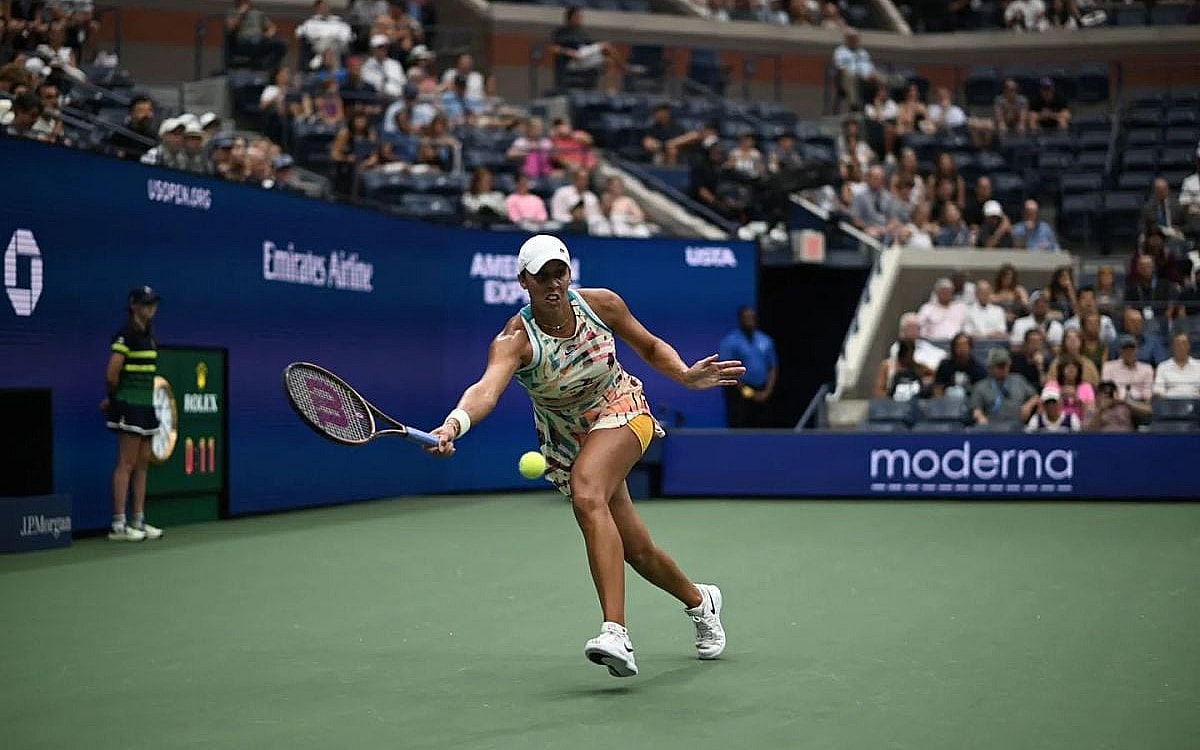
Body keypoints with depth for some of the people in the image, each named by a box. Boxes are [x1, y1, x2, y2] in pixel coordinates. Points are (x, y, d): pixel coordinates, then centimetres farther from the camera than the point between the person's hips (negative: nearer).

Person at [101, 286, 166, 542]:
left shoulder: (149, 336, 14)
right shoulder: (126, 334, -12)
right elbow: (111, 374, -17)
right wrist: (114, 397, 0)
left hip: (146, 405, 8)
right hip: (130, 406, -8)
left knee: (142, 464, 9)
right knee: (126, 464, -7)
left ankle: (139, 521, 14)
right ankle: (118, 526, -5)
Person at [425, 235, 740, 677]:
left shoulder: (601, 304, -15)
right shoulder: (515, 339, -23)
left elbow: (651, 347, 4)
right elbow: (486, 388, -44)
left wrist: (686, 376, -15)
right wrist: (454, 424, -64)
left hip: (621, 412, -2)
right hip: (566, 440, 2)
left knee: (587, 495, -34)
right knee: (638, 553, 6)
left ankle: (616, 634, -43)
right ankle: (700, 601, 40)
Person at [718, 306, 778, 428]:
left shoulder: (766, 341, 13)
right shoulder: (729, 342, -3)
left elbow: (773, 368, 15)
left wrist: (767, 392, 1)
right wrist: (745, 391, -13)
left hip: (762, 395, 5)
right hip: (740, 394, -5)